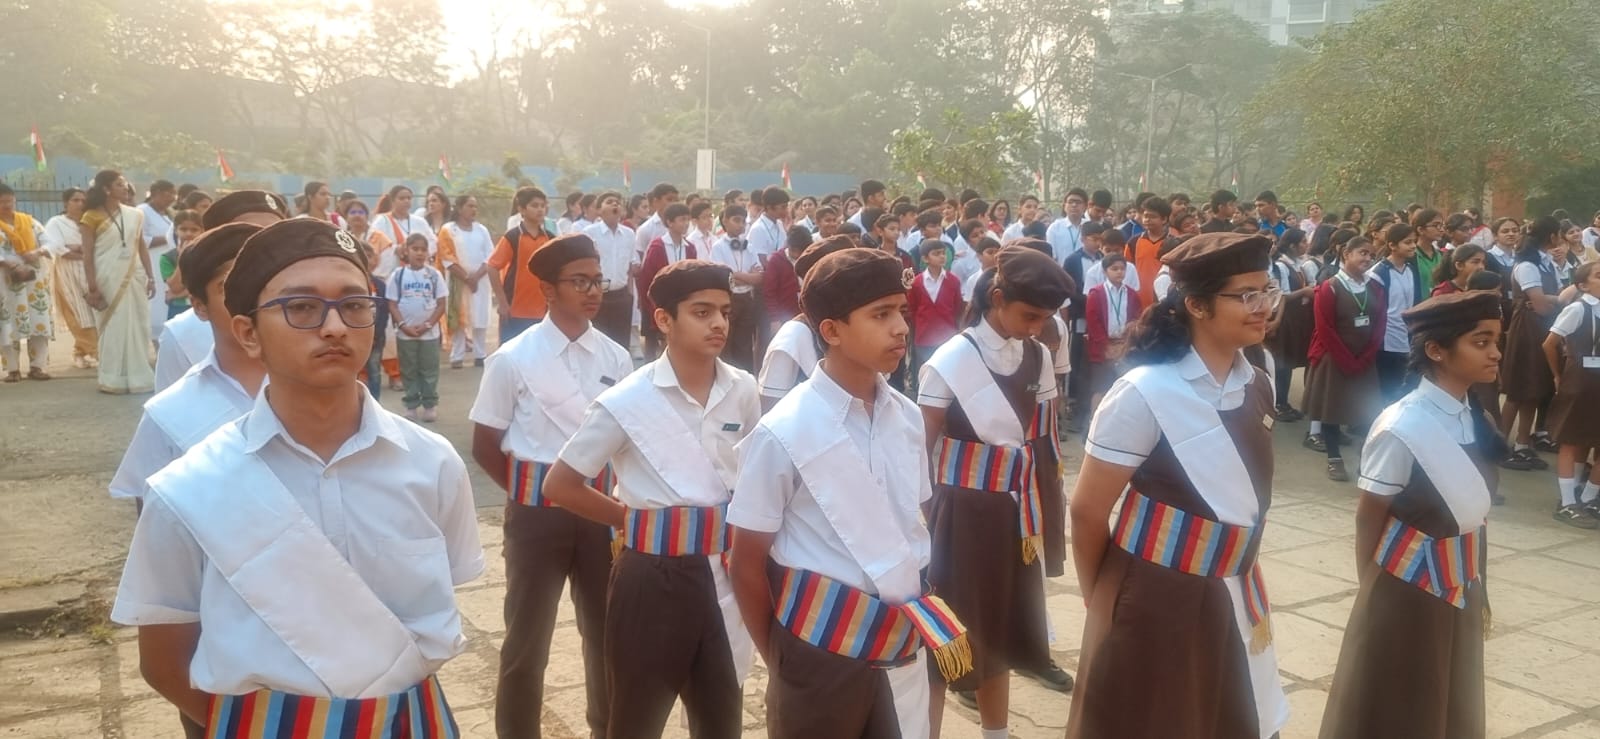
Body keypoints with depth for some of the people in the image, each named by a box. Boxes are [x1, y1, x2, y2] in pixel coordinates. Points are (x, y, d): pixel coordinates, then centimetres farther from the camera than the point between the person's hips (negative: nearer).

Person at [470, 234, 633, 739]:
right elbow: (485, 446, -2)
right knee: (528, 633, 8)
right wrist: (527, 491, 1)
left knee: (605, 626, 16)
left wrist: (614, 493, 4)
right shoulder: (514, 360, -9)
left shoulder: (616, 358, 0)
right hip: (538, 509, -3)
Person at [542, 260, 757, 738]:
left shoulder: (743, 391, -1)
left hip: (723, 573, 4)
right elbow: (559, 486, -5)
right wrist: (633, 518, -4)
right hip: (655, 575, -3)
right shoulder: (627, 402, -13)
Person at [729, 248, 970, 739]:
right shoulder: (783, 435, -16)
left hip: (902, 647, 5)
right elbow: (747, 565, -8)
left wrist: (918, 616, 14)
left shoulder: (907, 418, 0)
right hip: (821, 650, -4)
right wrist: (781, 663, 1)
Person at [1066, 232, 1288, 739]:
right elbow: (1087, 512, -12)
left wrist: (1234, 571, 18)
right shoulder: (1145, 394, -18)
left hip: (1233, 600, 6)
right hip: (1154, 601, -6)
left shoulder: (1257, 388, 1)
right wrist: (1104, 600, 0)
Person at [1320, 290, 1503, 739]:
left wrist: (1476, 586, 15)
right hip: (1408, 591, -6)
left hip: (1460, 591, 6)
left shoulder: (1473, 420, -3)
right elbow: (1369, 518, -12)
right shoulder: (1402, 429, -22)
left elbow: (1473, 514, 8)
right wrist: (1372, 591, -2)